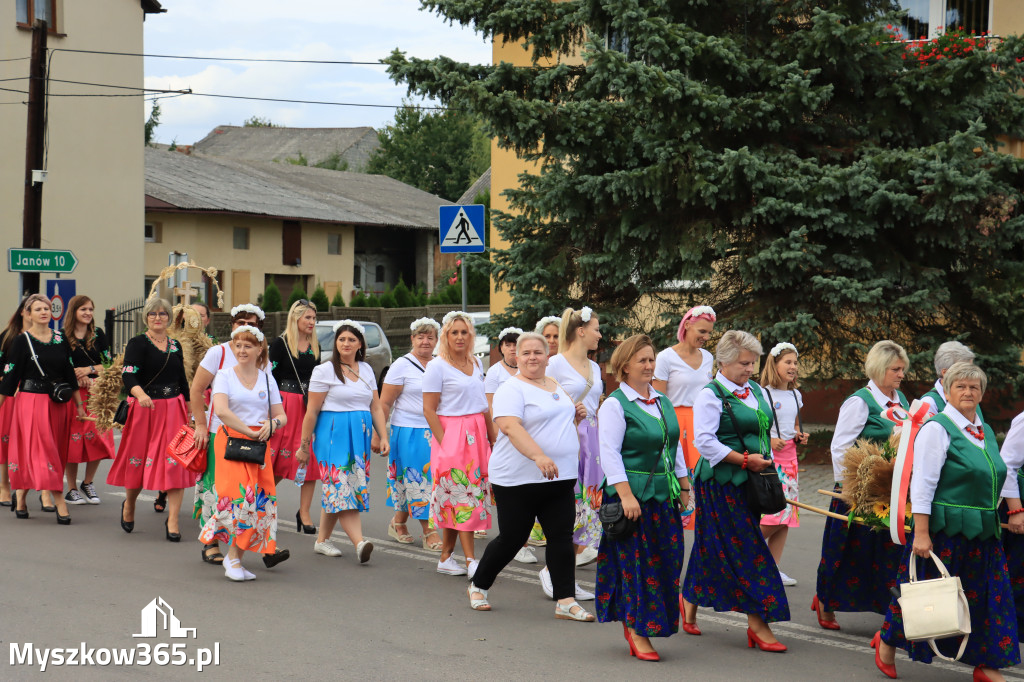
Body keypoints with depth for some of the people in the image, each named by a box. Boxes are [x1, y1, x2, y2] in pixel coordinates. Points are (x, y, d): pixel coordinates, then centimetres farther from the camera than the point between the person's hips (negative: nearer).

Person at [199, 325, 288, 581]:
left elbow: (282, 416, 13)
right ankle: (233, 560, -10)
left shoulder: (267, 379, 14)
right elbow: (221, 410, -14)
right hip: (231, 441, -4)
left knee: (261, 498, -3)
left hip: (259, 445, 4)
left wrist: (273, 423, -10)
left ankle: (234, 555, 7)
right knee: (239, 495, -15)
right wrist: (250, 432, -15)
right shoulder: (225, 376, 2)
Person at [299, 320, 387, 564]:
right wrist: (304, 445, -3)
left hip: (360, 436, 5)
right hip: (333, 435, -5)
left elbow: (376, 407, 15)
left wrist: (383, 436, 4)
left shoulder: (366, 370, 14)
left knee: (334, 490, 8)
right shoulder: (324, 371, -2)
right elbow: (312, 411, -3)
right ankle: (359, 542, -25)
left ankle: (322, 540, 18)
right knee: (341, 488, -14)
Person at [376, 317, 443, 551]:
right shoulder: (402, 366, -4)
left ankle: (398, 522, 24)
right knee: (416, 480, -3)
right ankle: (429, 532, 1)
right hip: (408, 431, -5)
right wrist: (377, 435, -8)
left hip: (435, 432, 5)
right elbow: (384, 403, -4)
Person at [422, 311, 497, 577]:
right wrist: (444, 442, -16)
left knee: (456, 499, 7)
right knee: (463, 496, -8)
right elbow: (429, 410, -9)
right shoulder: (437, 367, -6)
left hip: (476, 435, 6)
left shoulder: (476, 364, 14)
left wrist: (493, 437, 14)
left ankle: (446, 558, 12)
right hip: (451, 435, -6)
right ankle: (471, 560, -7)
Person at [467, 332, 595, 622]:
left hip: (560, 479, 7)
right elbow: (510, 426, -25)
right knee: (511, 539, 3)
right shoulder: (511, 390, -10)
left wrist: (575, 416, 8)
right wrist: (538, 456, -38)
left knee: (562, 537, 0)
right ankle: (477, 586, 24)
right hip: (518, 479, -6)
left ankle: (565, 601, 2)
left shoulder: (556, 387, 16)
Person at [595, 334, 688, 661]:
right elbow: (610, 453, -14)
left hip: (664, 495, 7)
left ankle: (634, 622, 20)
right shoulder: (615, 405, -8)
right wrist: (626, 495, -20)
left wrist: (684, 485, 18)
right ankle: (637, 632, 5)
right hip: (633, 494, -7)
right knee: (637, 560, -4)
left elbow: (675, 446, 21)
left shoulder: (662, 402, 14)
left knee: (665, 559, 7)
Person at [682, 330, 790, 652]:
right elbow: (705, 441, -17)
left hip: (749, 481, 8)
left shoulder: (756, 391, 15)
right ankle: (758, 623, -9)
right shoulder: (710, 395, -10)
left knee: (716, 549, 13)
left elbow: (763, 432, 26)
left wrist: (766, 462, 13)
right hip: (721, 481, -8)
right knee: (745, 551, -10)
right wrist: (744, 459, -18)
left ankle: (691, 602, 27)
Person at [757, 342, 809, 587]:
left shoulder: (795, 395, 13)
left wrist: (800, 436, 8)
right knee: (773, 513, -15)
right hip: (768, 457, -7)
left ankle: (774, 568, 11)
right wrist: (768, 441, -22)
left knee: (787, 513, 5)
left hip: (790, 457, 7)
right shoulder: (763, 395, -9)